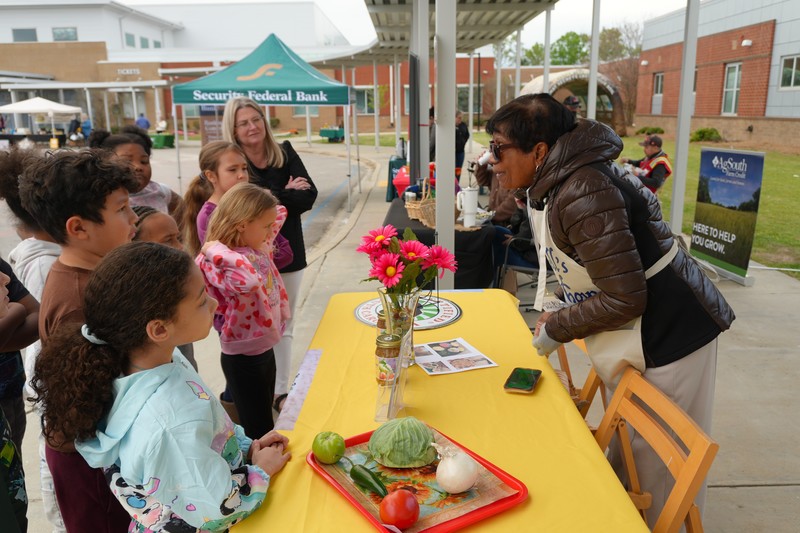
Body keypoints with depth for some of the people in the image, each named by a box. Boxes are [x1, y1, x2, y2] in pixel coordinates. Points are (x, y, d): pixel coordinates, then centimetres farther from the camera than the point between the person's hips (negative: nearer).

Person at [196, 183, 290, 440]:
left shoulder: (260, 245, -2)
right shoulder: (216, 263, -27)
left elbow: (281, 211, 15)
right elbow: (249, 281, -50)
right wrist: (217, 249, -37)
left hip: (265, 348, 8)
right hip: (244, 359, -8)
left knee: (263, 421, 25)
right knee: (260, 432, 6)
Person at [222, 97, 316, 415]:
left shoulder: (285, 153, 1)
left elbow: (309, 196, -8)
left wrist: (272, 198, -16)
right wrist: (288, 195, -11)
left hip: (288, 253, 4)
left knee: (284, 325, 12)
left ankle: (280, 391, 26)